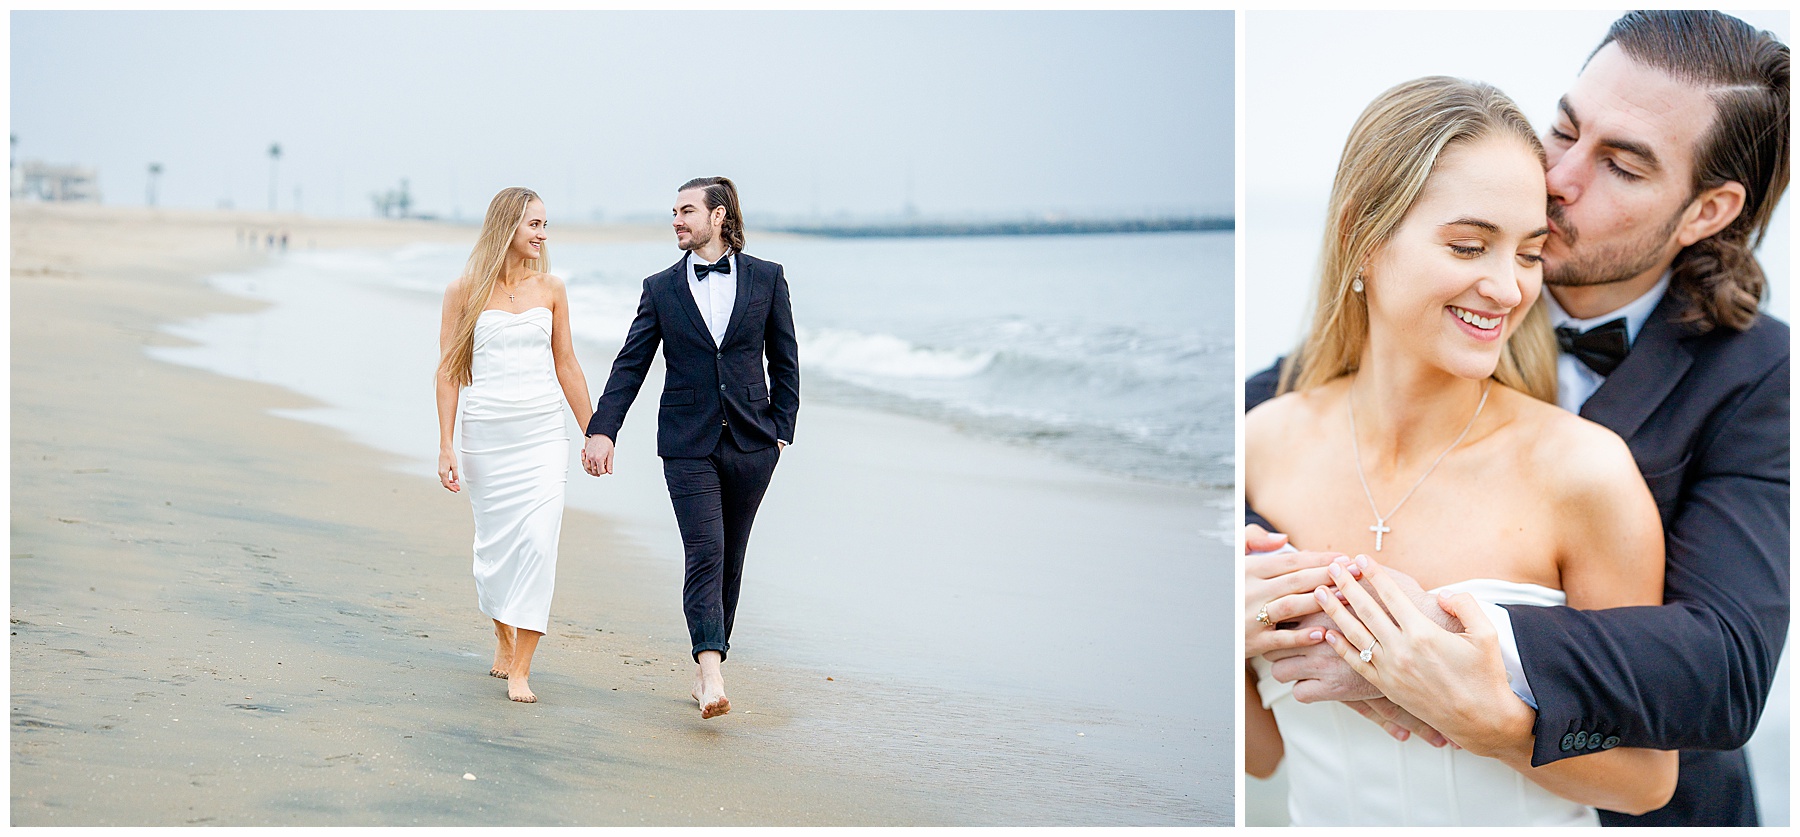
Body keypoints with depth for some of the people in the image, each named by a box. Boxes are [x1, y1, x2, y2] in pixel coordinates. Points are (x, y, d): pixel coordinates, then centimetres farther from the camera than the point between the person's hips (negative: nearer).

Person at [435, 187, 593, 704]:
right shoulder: (465, 290, 0)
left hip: (543, 432, 1)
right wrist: (444, 447, -4)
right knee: (494, 543, 9)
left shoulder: (550, 288, 7)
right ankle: (503, 638, 36)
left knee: (538, 544, -10)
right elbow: (449, 370, 1)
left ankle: (520, 670, -5)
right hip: (486, 433, -1)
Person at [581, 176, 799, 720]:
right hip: (688, 443, -1)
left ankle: (705, 668, 20)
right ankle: (711, 670, -19)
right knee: (705, 553, -13)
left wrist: (781, 429, 3)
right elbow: (630, 364, 3)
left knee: (729, 556, 8)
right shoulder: (661, 288, 5)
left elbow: (784, 359, 9)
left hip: (751, 442, 1)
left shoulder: (766, 278, 5)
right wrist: (602, 430, -6)